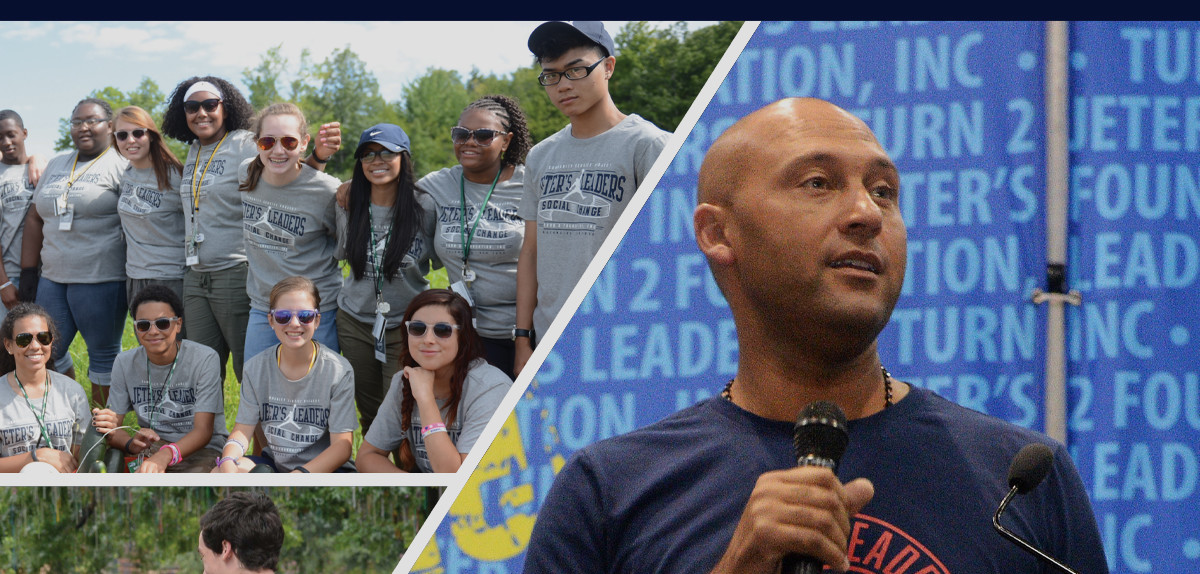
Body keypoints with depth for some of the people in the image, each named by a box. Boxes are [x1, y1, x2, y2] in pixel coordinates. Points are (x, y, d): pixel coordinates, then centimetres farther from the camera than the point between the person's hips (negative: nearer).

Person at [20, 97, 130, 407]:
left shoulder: (121, 167, -3)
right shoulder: (56, 166, 18)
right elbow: (35, 218, 20)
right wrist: (28, 271, 13)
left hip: (100, 280, -7)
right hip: (53, 278, 7)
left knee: (103, 355, 1)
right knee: (46, 354, 6)